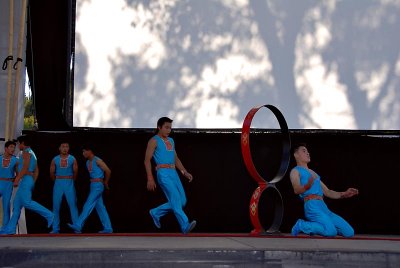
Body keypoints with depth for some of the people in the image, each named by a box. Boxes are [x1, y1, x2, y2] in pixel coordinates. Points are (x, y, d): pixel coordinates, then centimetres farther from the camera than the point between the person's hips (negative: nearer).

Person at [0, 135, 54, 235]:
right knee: (16, 204, 6)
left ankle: (48, 215, -17)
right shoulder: (32, 154, 23)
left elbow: (25, 168, -18)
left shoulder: (26, 152, -7)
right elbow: (36, 171, 24)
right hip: (30, 180, 10)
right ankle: (10, 229, 4)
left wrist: (16, 180, -18)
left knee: (27, 202, -16)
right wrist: (33, 183, 23)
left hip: (25, 179, -10)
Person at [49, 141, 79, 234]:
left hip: (69, 184, -1)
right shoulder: (55, 160, 3)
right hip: (58, 184, 1)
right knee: (56, 206, 1)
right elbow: (52, 173, 9)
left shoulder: (72, 159, 1)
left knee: (73, 205, -5)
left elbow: (75, 172, 7)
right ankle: (55, 229, 6)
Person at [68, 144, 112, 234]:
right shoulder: (88, 162, 14)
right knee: (100, 207, 8)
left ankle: (78, 226, -13)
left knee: (88, 206, -11)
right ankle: (108, 228, 10)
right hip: (93, 186, 9)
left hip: (97, 186, -9)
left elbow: (108, 171, -11)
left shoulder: (97, 161, -12)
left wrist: (105, 183, 3)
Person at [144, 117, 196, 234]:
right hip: (163, 173, -8)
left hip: (173, 173, 8)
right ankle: (185, 226, -21)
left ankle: (156, 213, 20)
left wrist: (185, 172, 13)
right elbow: (147, 160, -6)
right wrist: (150, 179, -13)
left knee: (182, 201, 4)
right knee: (176, 200, -17)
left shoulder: (171, 141, 21)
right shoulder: (154, 141, -1)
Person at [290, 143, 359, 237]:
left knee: (349, 232, -3)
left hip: (324, 208, 8)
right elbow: (297, 190, -12)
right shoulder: (295, 171, 7)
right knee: (331, 232, -30)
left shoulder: (313, 173, 31)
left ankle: (315, 226, 10)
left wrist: (344, 194, 17)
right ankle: (301, 225, -9)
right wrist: (307, 186, -34)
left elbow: (327, 192, 32)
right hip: (311, 206, -8)